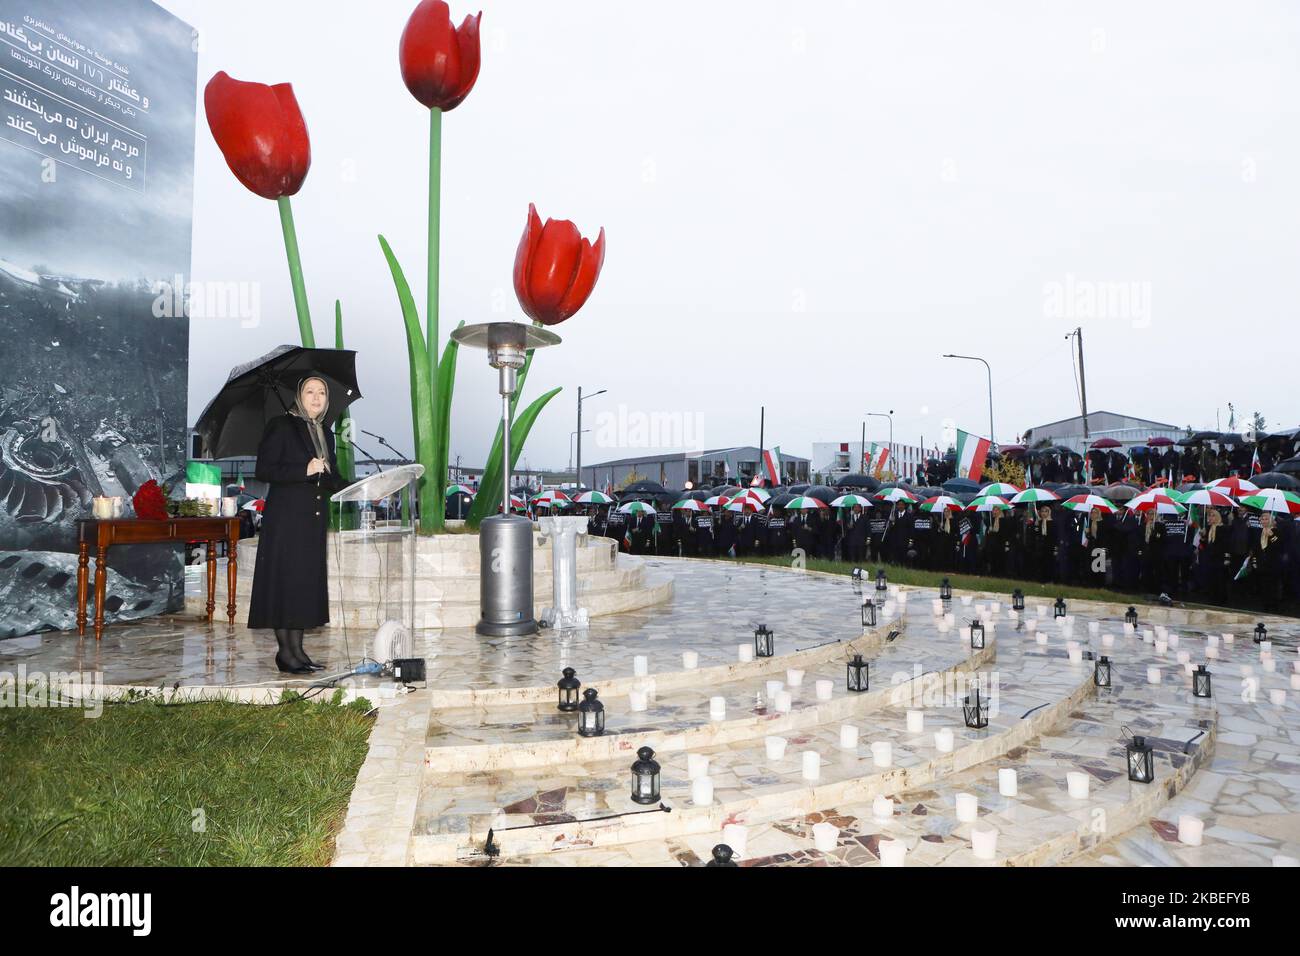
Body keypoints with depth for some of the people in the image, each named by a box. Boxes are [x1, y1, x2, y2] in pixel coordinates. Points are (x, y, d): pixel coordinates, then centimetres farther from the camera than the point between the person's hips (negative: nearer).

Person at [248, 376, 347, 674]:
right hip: (286, 518, -7)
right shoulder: (281, 426, -3)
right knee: (284, 579, -5)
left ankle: (296, 648, 12)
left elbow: (332, 479, 18)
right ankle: (285, 651, 2)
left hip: (314, 520, 7)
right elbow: (263, 470, -10)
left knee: (307, 581, 6)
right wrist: (305, 470, -20)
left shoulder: (326, 434, 17)